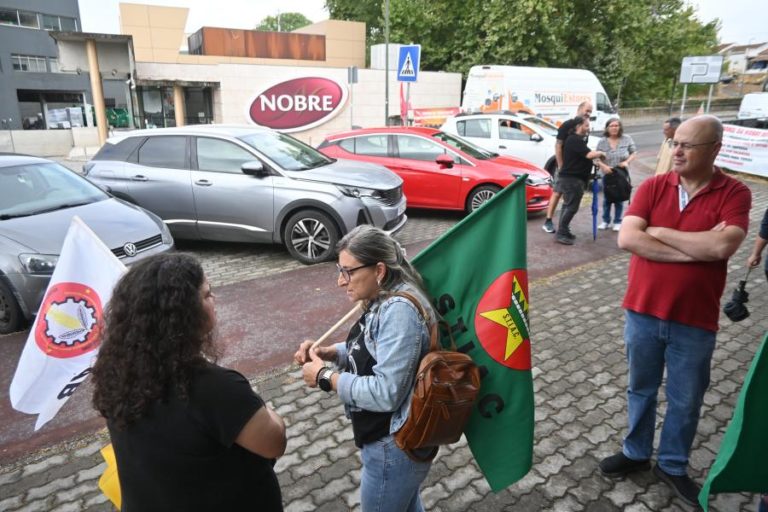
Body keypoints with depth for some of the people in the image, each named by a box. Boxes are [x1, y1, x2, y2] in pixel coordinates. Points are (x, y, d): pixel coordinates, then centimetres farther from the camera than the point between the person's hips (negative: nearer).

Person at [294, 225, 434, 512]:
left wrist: (326, 377, -21)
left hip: (394, 447, -8)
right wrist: (329, 353, -3)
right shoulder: (386, 301, 1)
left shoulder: (399, 310, -30)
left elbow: (385, 394, -31)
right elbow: (371, 351, 13)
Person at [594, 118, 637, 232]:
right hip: (607, 174, 1)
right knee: (607, 199, 8)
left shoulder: (627, 139, -4)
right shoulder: (602, 142, -4)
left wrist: (627, 162, -16)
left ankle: (617, 222, 18)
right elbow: (597, 158, -4)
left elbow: (634, 152, 2)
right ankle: (606, 221, 20)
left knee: (619, 198, 7)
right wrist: (604, 166, -21)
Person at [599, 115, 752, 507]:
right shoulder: (652, 187, -3)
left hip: (695, 320, -1)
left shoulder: (734, 193, -7)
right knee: (641, 388, 18)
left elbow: (723, 246, -24)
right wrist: (696, 249, -19)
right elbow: (627, 239, -16)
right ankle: (636, 452, 39)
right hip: (642, 311, 2)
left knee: (686, 399, 15)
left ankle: (673, 465, 37)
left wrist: (659, 231, -15)